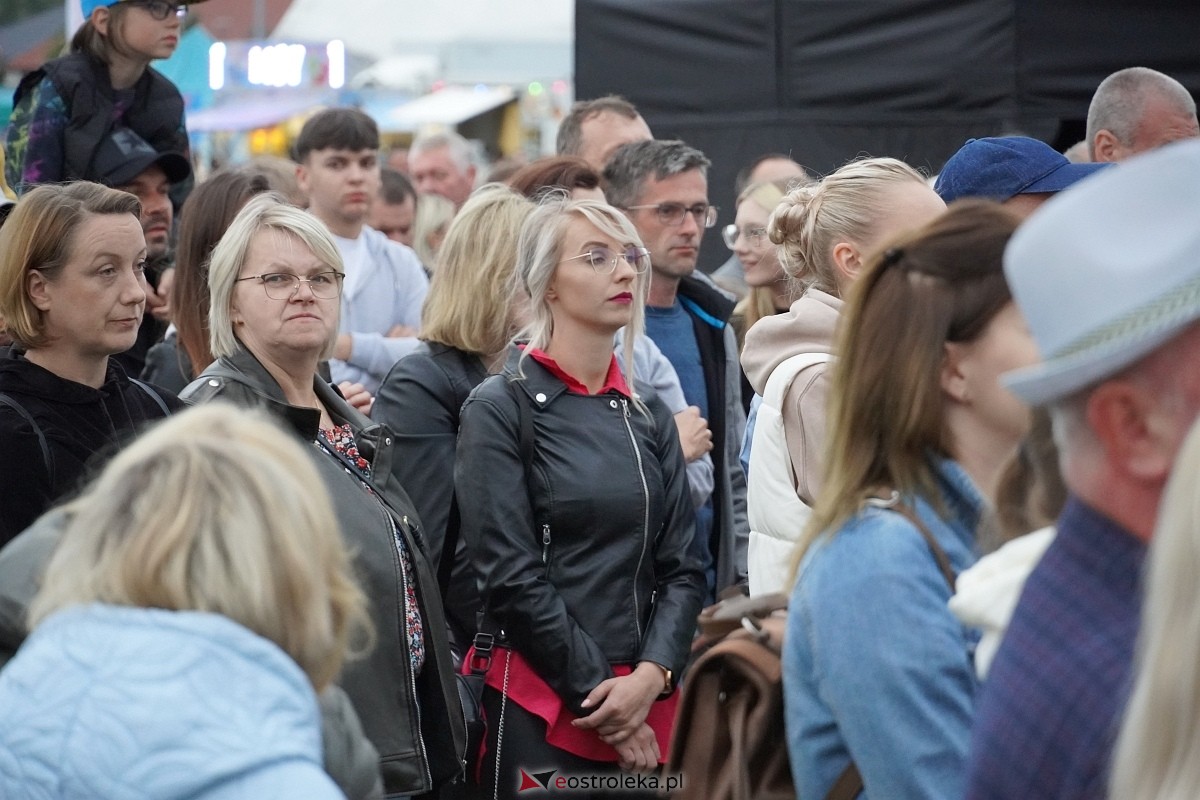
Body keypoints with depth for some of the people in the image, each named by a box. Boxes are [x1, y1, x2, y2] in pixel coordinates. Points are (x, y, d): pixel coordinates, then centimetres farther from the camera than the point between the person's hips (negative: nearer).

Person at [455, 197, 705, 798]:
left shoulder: (648, 415, 12)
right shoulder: (502, 409, -4)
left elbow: (681, 567, 7)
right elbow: (509, 578, -9)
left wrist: (650, 676, -9)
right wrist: (596, 692, -10)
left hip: (647, 706, 5)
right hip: (540, 711, -5)